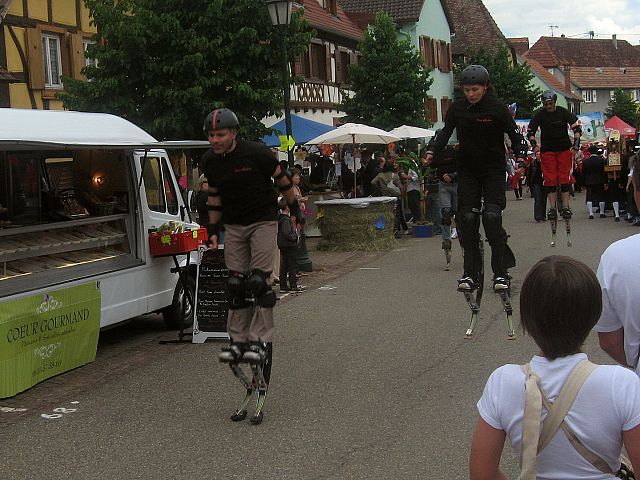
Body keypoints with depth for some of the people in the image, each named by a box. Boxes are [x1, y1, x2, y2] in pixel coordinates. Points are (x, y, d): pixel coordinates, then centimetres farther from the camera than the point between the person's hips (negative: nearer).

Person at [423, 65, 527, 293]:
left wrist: (521, 154, -24)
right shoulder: (457, 108, -1)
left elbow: (514, 134, -8)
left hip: (493, 169, -3)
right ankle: (470, 273, 0)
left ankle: (501, 273, -10)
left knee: (492, 216, -16)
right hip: (467, 169, 3)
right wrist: (432, 151, -18)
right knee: (467, 218, -6)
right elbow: (446, 131, -2)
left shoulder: (497, 108, -10)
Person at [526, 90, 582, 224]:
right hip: (547, 151, 1)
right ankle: (552, 208, -2)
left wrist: (576, 143, -17)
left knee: (565, 178, -5)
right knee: (550, 179, -5)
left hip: (564, 149, -1)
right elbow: (530, 131, 2)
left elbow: (577, 128, -4)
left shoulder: (564, 112, -5)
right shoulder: (540, 115, -3)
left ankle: (566, 207, -3)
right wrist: (534, 144, -15)